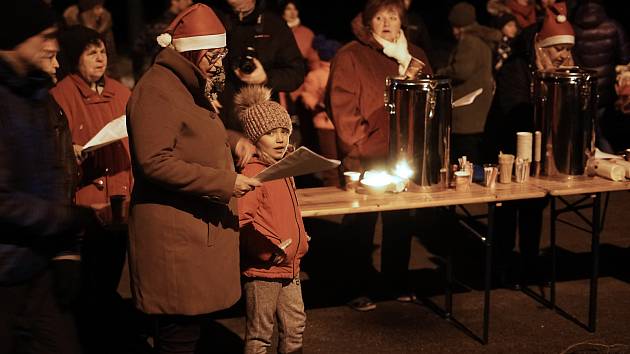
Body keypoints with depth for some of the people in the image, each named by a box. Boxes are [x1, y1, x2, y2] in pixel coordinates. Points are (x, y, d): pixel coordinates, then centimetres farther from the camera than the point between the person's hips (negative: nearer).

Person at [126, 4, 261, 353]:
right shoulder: (157, 89, -14)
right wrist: (225, 182, -22)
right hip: (175, 236, -10)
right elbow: (154, 162, -23)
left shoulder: (192, 87, 19)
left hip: (199, 229, 10)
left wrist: (232, 139, 16)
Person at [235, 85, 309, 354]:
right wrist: (272, 249, -24)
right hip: (261, 270, -9)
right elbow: (241, 221, -28)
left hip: (289, 266, 9)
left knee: (295, 325, 17)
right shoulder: (252, 173, -17)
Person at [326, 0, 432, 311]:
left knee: (400, 221, 13)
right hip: (365, 160, -5)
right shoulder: (350, 57, -5)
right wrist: (361, 147, -14)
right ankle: (358, 289, 15)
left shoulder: (414, 56, 12)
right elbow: (342, 108, -11)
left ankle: (398, 282, 27)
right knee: (361, 223, 5)